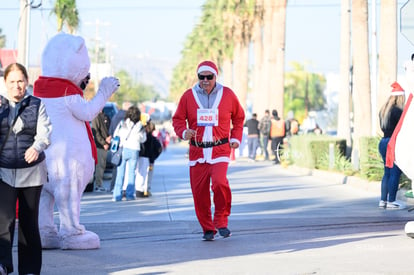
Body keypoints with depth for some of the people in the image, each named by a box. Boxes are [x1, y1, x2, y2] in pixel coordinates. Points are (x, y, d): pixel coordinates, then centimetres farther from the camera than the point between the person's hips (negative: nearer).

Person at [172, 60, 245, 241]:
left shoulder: (228, 95, 4)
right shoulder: (188, 96, 4)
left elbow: (239, 117, 18)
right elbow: (178, 119, 11)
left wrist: (236, 138, 6)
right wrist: (184, 132, -9)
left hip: (220, 149, -2)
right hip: (197, 151, 2)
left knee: (219, 182, -24)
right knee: (199, 191, 1)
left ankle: (221, 221, -3)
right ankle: (207, 229, 17)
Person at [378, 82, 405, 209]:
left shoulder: (383, 110, 12)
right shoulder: (397, 111, -15)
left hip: (383, 142, 9)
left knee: (387, 172, 13)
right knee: (395, 173, -4)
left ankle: (383, 201, 13)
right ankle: (391, 201, -4)